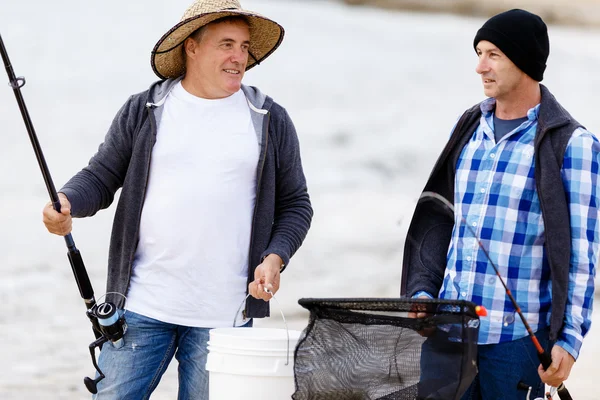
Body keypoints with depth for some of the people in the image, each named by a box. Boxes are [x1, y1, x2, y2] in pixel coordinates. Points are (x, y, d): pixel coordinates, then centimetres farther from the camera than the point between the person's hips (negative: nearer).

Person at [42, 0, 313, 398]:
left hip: (224, 315, 0)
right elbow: (101, 177, 8)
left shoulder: (270, 121, 7)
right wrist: (66, 203, -14)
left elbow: (295, 204, 12)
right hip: (143, 306, 0)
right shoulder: (144, 111, 6)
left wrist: (275, 258, -5)